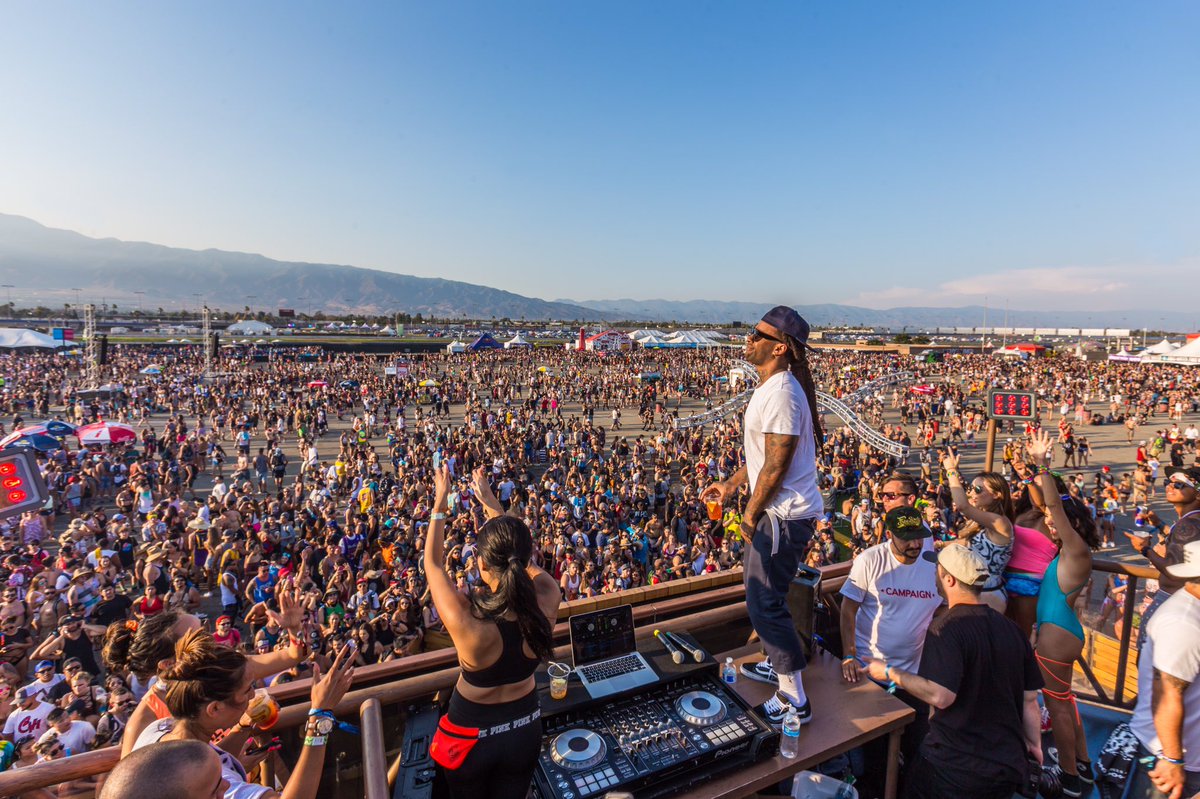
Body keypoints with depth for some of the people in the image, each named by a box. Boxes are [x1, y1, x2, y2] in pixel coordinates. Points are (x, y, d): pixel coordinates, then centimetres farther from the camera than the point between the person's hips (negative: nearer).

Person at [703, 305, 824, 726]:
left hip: (785, 514, -11)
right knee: (759, 591, 24)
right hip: (777, 509, 11)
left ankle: (794, 701, 15)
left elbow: (776, 464, -24)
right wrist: (731, 483, 20)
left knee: (765, 603, -1)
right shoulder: (770, 387, 10)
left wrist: (750, 515, -14)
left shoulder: (781, 394, -24)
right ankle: (777, 664, 43)